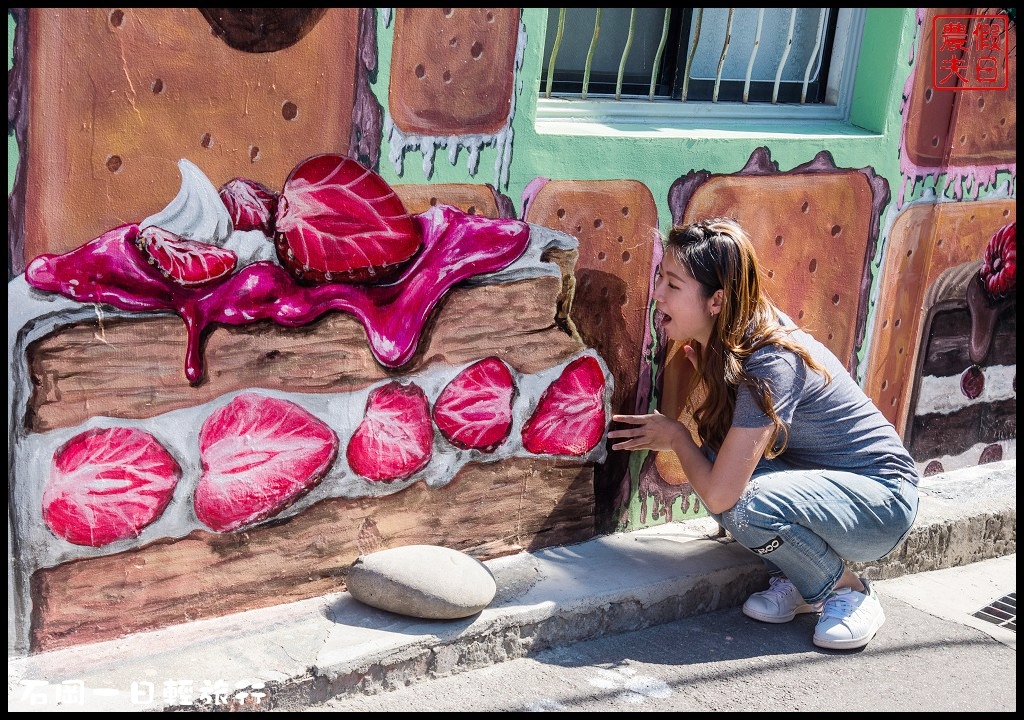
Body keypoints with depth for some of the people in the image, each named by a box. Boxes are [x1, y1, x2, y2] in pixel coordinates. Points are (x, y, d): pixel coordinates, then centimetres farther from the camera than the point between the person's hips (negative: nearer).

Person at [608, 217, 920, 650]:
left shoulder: (771, 363, -30)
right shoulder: (723, 345, -5)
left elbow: (719, 495, -33)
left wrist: (676, 437, -13)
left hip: (885, 500, -8)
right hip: (823, 481, 8)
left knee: (746, 506, -32)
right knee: (715, 456, -16)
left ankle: (849, 593, -4)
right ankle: (795, 582, 3)